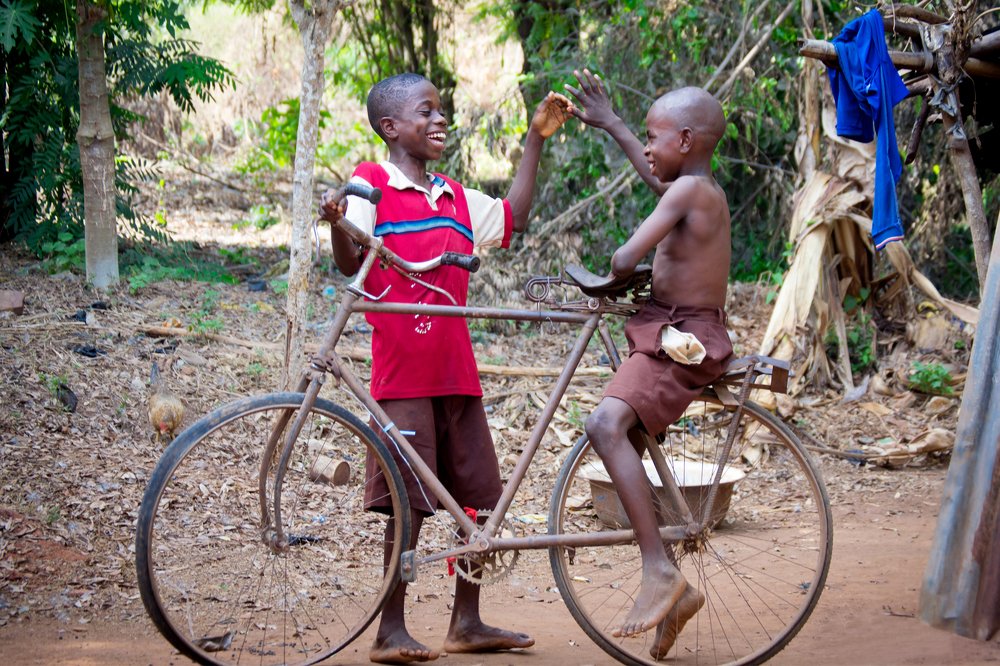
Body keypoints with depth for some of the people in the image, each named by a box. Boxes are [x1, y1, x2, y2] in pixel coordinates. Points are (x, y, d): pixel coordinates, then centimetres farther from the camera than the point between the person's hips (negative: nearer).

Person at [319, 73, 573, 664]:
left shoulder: (455, 197, 17)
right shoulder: (371, 183, -3)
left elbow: (513, 217, 27)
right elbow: (351, 264, -12)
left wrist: (536, 140, 26)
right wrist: (337, 224, -34)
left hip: (457, 371, 7)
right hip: (403, 373, -7)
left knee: (481, 496, 8)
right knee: (411, 502, -6)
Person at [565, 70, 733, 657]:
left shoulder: (690, 190, -15)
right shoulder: (701, 187, 14)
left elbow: (626, 258, -22)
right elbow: (653, 173, 38)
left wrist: (614, 272, 1)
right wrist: (611, 124, 45)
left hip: (684, 340, -11)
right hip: (669, 336, 11)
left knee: (607, 423, -30)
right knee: (625, 440, 15)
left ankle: (660, 570, -30)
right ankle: (674, 589, 21)